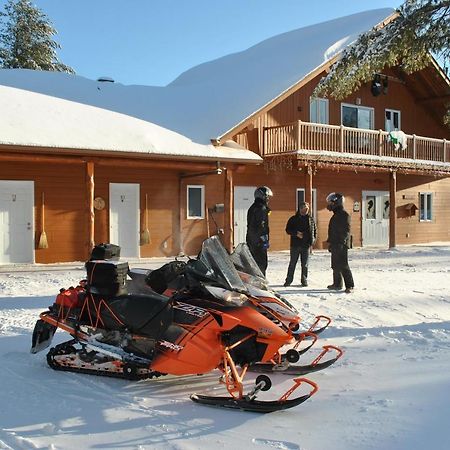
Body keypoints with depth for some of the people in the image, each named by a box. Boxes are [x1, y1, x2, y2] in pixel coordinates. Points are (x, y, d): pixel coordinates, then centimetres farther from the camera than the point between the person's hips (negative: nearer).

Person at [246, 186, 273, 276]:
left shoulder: (252, 208, 17)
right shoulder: (262, 208, -13)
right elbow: (262, 226, -20)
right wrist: (265, 240, -19)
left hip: (251, 240, 10)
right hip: (259, 242, -10)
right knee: (261, 265, -6)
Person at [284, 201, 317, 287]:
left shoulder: (311, 219, 7)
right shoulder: (293, 219, 2)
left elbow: (315, 231, 13)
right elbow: (288, 230, 1)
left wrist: (313, 240, -2)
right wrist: (296, 233, -15)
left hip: (306, 245, 1)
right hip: (295, 245, -1)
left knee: (305, 264, 5)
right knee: (292, 264, 3)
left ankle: (304, 280, 15)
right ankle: (288, 280, 9)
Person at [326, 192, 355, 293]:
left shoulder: (344, 215, -12)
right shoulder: (335, 215, 18)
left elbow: (346, 230, -18)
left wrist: (342, 242, -24)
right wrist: (330, 243, 23)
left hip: (341, 245, -10)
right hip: (335, 245, 10)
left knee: (343, 266, -11)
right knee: (335, 266, 13)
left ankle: (350, 286, -8)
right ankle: (337, 284, 21)